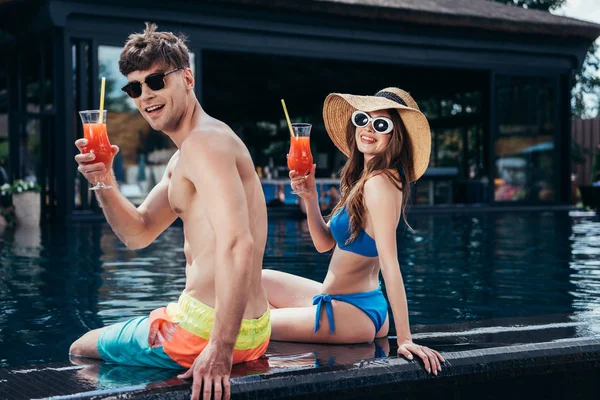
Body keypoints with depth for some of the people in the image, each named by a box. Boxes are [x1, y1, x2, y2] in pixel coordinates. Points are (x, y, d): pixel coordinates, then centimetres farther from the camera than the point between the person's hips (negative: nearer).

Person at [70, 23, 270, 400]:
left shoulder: (204, 142, -19)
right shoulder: (183, 157, 15)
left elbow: (237, 243, -31)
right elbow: (138, 233, 17)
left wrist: (220, 350, -34)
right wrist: (104, 182, -2)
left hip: (207, 329, -10)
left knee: (81, 351, 16)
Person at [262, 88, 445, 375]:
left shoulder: (380, 182, -22)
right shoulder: (364, 178, 8)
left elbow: (389, 263, -27)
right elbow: (324, 243, 10)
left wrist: (404, 339, -28)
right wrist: (310, 197, -7)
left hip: (351, 313, -9)